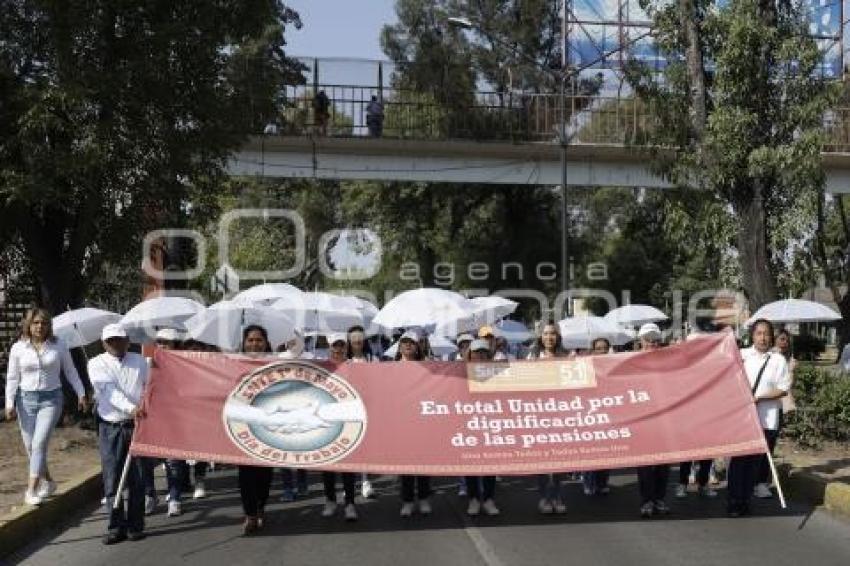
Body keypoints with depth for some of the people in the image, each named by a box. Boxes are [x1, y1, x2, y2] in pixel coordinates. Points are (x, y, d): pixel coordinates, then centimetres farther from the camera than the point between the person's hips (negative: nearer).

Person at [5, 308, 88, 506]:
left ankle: (31, 490, -13)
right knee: (30, 446, 7)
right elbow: (12, 378, 5)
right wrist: (9, 403, -3)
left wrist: (81, 394, 5)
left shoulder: (59, 346, 0)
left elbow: (71, 372, 9)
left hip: (51, 399, -2)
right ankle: (48, 481, 27)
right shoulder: (18, 348, 2)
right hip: (26, 399, 2)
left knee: (39, 443, -14)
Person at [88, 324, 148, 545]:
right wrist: (131, 408, -27)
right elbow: (110, 390, -14)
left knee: (137, 479, 4)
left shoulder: (139, 361, 11)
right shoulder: (97, 364, 0)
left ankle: (135, 526, 12)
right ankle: (116, 526, 8)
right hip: (111, 427, -1)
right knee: (112, 479, 0)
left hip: (138, 425, 1)